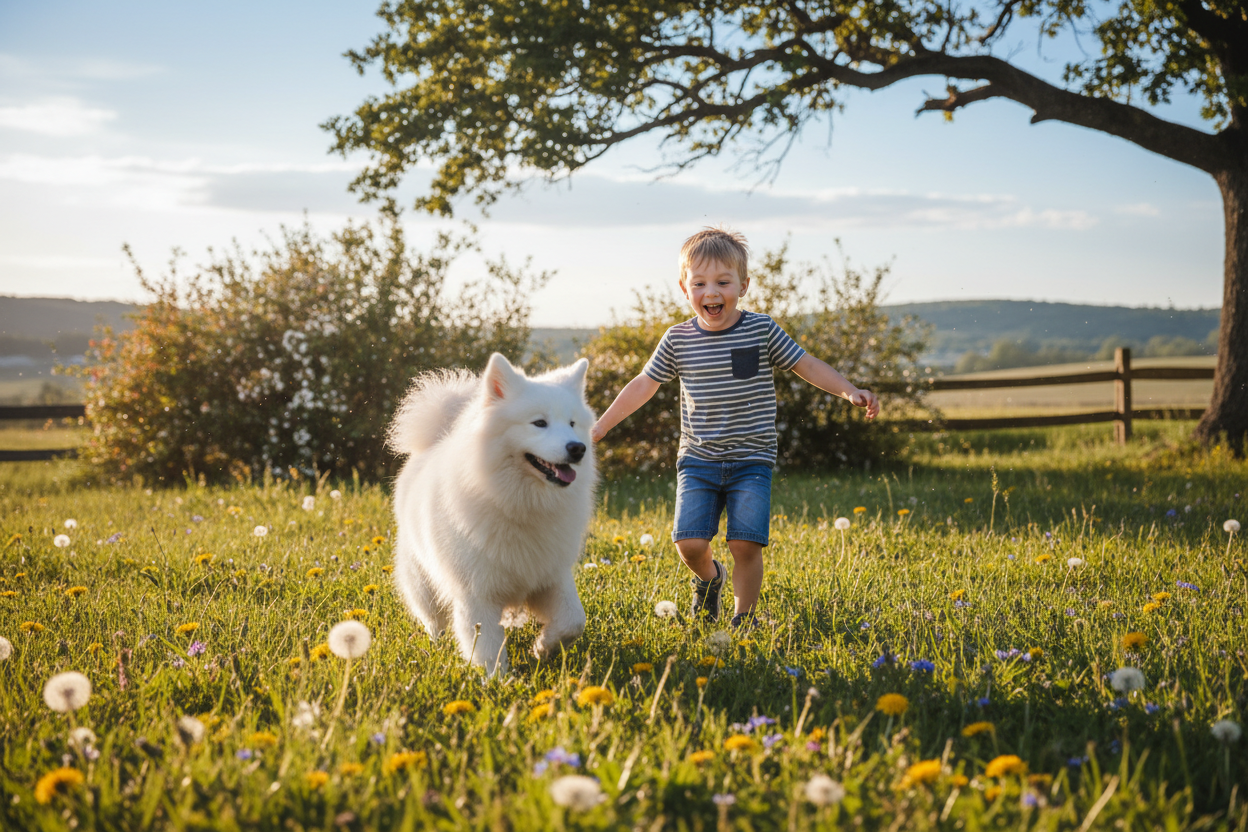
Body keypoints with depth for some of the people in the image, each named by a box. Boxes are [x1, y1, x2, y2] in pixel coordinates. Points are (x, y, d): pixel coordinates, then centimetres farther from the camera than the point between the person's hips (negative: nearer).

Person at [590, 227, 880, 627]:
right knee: (690, 542, -9)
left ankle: (743, 618, 11)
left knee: (745, 543, -11)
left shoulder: (761, 331, -5)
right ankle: (709, 577, 26)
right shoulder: (678, 340, 0)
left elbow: (807, 365, 0)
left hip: (751, 462, -1)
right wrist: (600, 426, 13)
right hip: (698, 461, 1)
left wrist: (849, 391, -15)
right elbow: (644, 384, 11)